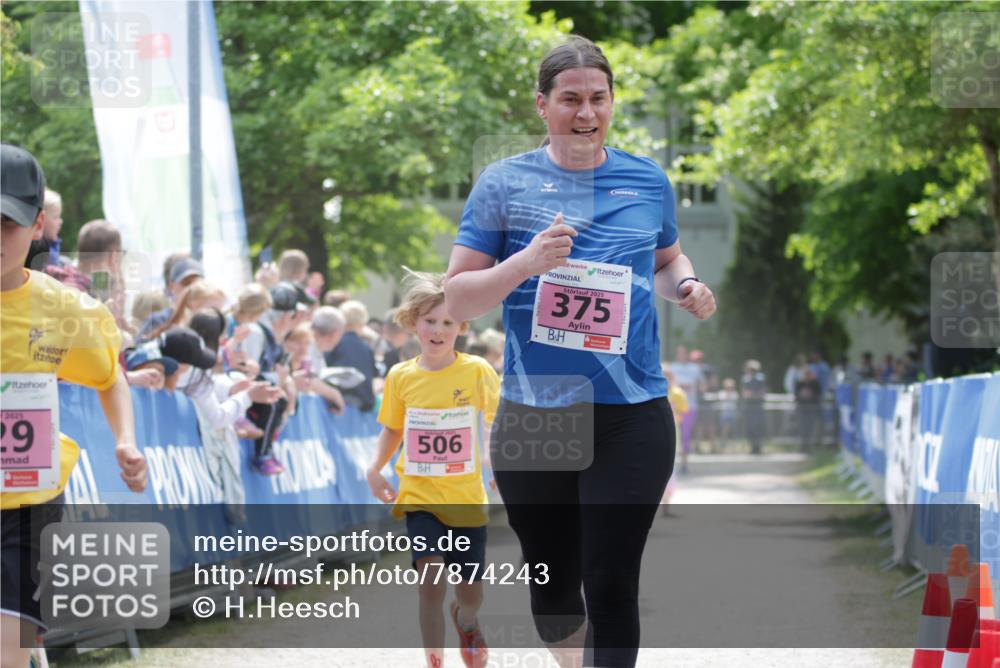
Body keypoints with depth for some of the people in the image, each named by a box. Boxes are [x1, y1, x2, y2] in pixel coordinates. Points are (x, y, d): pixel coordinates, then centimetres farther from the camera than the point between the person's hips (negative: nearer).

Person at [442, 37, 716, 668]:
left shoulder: (648, 181, 7)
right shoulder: (505, 183, 1)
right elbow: (458, 298, -1)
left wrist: (687, 286, 2)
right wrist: (526, 262, -18)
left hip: (631, 419, 0)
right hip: (533, 418, 0)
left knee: (612, 587, -7)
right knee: (553, 586, 12)